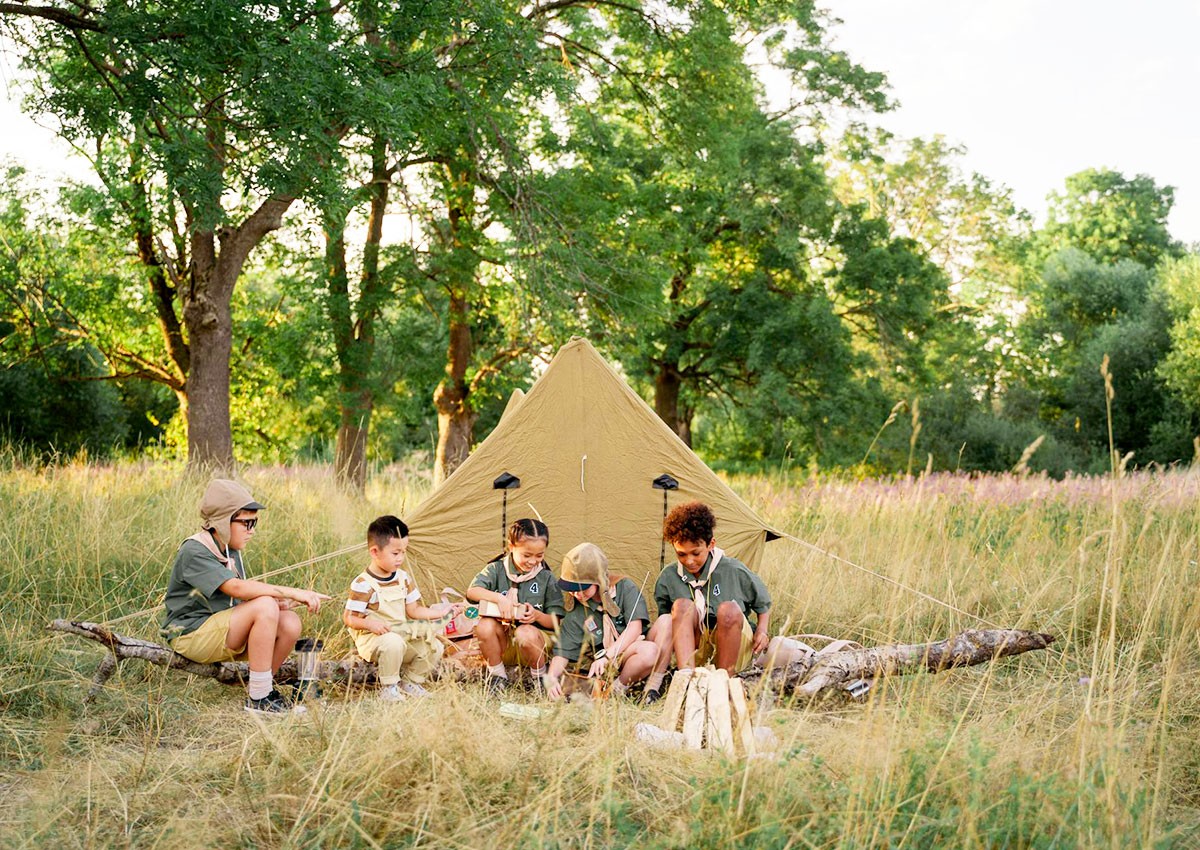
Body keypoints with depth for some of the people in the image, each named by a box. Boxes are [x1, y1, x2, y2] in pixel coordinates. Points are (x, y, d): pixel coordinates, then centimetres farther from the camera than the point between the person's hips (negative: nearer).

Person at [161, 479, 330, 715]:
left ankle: (262, 689, 4)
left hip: (222, 631, 8)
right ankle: (258, 698, -21)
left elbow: (244, 597, 9)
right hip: (191, 634, -8)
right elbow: (237, 588, -30)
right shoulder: (194, 552, -17)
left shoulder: (230, 550, 14)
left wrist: (281, 602, -12)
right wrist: (293, 593, -32)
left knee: (290, 622, -13)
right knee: (265, 607, -28)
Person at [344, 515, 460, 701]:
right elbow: (349, 618, -14)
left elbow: (413, 610, 9)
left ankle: (410, 682, 13)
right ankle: (388, 688, -16)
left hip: (402, 634, 7)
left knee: (435, 646, -8)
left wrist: (444, 613, 0)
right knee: (393, 643, -38)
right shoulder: (363, 585, -17)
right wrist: (370, 624, -33)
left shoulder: (403, 578, 6)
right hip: (372, 637, -7)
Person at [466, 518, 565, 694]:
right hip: (502, 642, 1)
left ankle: (541, 679, -8)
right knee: (485, 625, -30)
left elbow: (556, 622, 0)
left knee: (526, 633, -36)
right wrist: (498, 598, -33)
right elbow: (472, 591, -17)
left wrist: (537, 615, -21)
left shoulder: (546, 578, 1)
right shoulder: (496, 569, 0)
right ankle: (498, 677, -9)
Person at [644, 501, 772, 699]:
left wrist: (762, 631, -5)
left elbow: (763, 604, 10)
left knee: (729, 610, -31)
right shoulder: (668, 578, 0)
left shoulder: (734, 571, -5)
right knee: (683, 606, -26)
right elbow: (666, 621, 9)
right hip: (694, 650, 1)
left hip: (734, 651, -1)